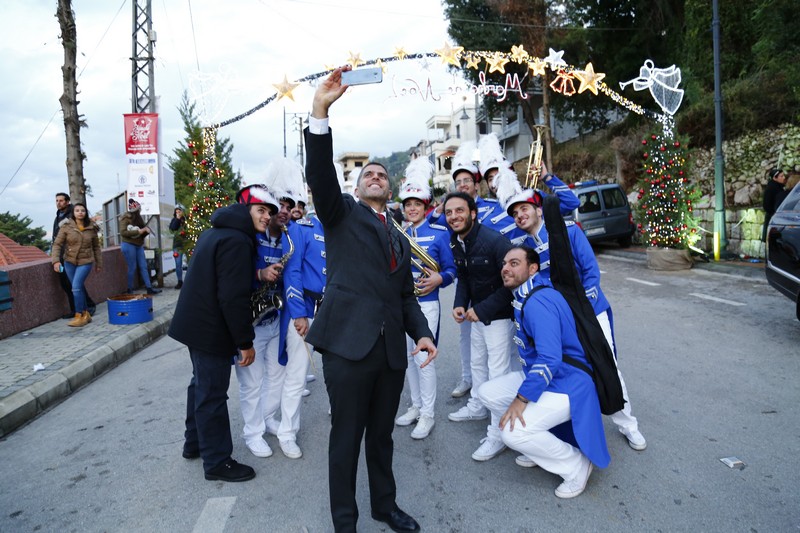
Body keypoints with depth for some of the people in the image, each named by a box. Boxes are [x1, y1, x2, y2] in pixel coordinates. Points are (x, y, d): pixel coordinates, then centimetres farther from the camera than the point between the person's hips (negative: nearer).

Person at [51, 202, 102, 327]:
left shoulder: (91, 228, -1)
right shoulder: (66, 227, -4)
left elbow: (96, 247, 9)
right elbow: (57, 244, -4)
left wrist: (99, 263, 12)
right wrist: (56, 260, -16)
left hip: (85, 262, -2)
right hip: (69, 262, 2)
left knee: (76, 287, -14)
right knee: (78, 288, 7)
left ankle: (79, 316, -6)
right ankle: (85, 314, 21)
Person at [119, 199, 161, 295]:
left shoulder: (138, 217, 12)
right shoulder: (125, 218, -9)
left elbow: (142, 228, 18)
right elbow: (123, 232, -18)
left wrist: (145, 230, -6)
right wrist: (138, 231, -21)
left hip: (139, 245, 7)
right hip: (129, 245, -7)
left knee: (143, 266, 3)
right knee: (132, 268, -3)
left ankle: (149, 288, 2)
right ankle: (130, 290, 8)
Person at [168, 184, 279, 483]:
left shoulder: (215, 232, 11)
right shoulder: (237, 240, -22)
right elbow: (233, 297, -26)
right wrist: (245, 342, -20)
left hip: (196, 323, 11)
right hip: (211, 330, -11)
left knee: (201, 385, 23)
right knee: (212, 394, 0)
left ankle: (194, 443, 39)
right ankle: (217, 462, 13)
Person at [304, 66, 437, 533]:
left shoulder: (401, 241, 20)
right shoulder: (342, 214, 5)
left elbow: (406, 296, 17)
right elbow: (320, 173, -13)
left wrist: (422, 332, 0)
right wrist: (321, 111, -24)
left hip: (392, 349, 5)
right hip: (348, 343, -5)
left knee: (382, 433, 19)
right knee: (347, 437, 6)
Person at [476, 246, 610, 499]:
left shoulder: (537, 302, -24)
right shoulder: (523, 297, 7)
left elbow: (550, 359, -30)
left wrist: (521, 399, -25)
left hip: (566, 385, -10)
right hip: (539, 375, 10)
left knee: (512, 432, -22)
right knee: (487, 392, 5)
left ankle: (577, 464, 3)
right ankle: (541, 445, 16)